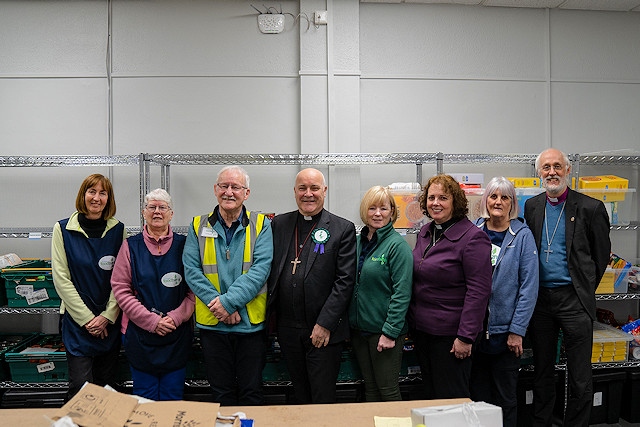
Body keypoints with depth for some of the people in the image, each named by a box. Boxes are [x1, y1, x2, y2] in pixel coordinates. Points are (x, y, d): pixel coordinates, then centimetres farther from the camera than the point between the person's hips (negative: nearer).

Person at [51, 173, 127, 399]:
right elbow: (61, 279, -6)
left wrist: (107, 316, -9)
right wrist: (87, 318, -10)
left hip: (110, 320, 2)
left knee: (105, 383, 12)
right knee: (81, 387, -6)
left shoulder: (118, 230, 2)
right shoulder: (63, 229, -3)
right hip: (77, 320, -2)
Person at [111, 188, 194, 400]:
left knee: (173, 398, 9)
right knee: (144, 398, 9)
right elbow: (120, 288, -3)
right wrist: (151, 321, -11)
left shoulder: (183, 245, 3)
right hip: (139, 333, 0)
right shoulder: (130, 246, 3)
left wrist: (175, 318, -13)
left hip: (177, 334, 0)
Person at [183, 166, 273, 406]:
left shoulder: (261, 225, -1)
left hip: (251, 323, -1)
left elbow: (260, 269, -11)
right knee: (221, 394, 14)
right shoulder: (199, 226, 4)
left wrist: (228, 301, -19)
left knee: (251, 394, 10)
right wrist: (217, 305, -15)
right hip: (212, 323, 2)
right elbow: (191, 270, -4)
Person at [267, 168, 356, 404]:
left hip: (325, 331, -4)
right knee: (299, 395, 18)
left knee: (323, 398, 6)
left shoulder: (343, 229, -5)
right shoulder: (279, 223, 7)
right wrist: (268, 313, 3)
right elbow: (270, 270, 10)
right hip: (287, 329, 4)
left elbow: (345, 280, -9)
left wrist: (325, 324, -13)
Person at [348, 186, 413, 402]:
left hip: (384, 330, -6)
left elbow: (402, 293, -16)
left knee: (388, 390, 6)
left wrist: (390, 331, -19)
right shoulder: (358, 241, 7)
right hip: (359, 327, 6)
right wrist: (347, 323, 9)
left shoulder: (398, 245, -11)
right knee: (370, 388, 18)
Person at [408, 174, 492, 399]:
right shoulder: (424, 233, 8)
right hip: (420, 328, 7)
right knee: (430, 395, 19)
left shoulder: (472, 237, -15)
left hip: (449, 333, -7)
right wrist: (411, 322, 14)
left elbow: (479, 290, -18)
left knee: (450, 398, 7)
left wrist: (466, 336, -20)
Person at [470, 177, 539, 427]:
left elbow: (529, 286, -8)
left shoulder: (522, 235, -5)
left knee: (505, 398, 13)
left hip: (505, 331, -2)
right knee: (478, 394, 15)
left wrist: (517, 330, -12)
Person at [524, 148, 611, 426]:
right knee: (542, 372, 16)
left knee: (580, 379, 4)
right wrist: (533, 291, 8)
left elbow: (602, 255, 3)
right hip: (540, 299, 4)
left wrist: (585, 290, 4)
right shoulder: (531, 207, 6)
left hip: (574, 299, -3)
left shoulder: (590, 208, -5)